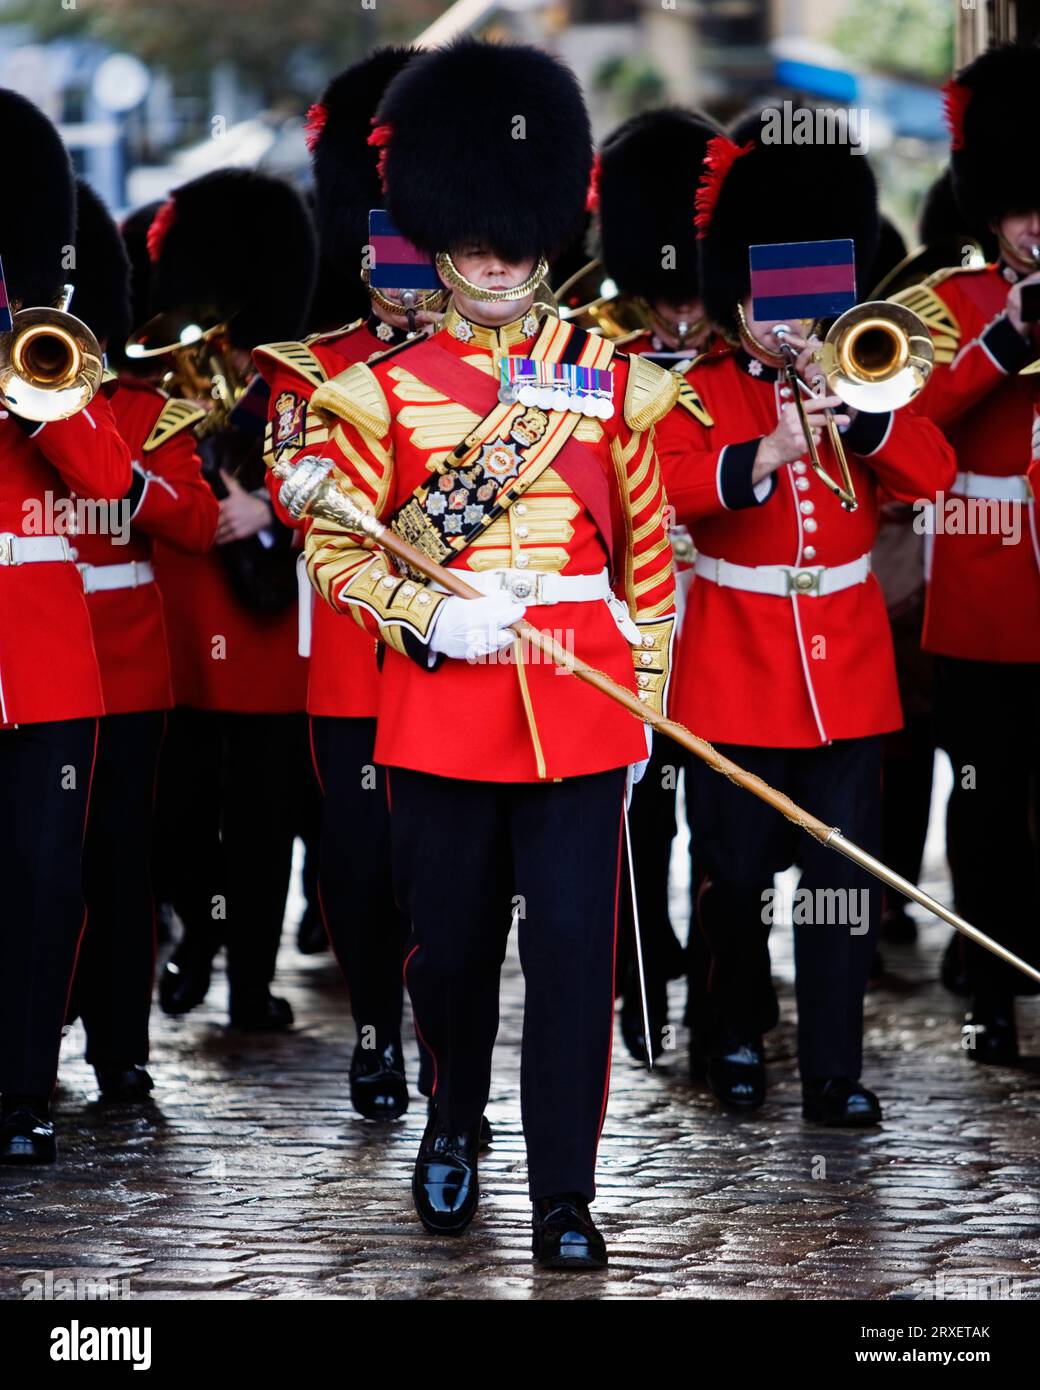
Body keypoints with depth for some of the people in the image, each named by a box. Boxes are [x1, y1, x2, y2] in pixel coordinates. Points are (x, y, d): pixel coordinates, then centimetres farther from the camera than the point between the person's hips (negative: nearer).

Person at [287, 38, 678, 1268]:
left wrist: (647, 690, 9)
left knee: (572, 943, -4)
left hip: (580, 699, 0)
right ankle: (453, 1121, 38)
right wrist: (431, 621, -15)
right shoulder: (383, 389, 2)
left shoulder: (612, 379, 5)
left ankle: (565, 1198, 2)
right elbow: (334, 548, 1)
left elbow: (648, 544, 10)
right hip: (441, 700, 0)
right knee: (450, 939, 11)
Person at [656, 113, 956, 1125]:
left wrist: (854, 405, -18)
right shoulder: (701, 394, 1)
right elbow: (662, 486, -18)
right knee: (736, 872, 5)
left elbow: (932, 474, -4)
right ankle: (734, 1032, 26)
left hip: (845, 673, 2)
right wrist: (765, 457, -32)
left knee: (844, 878, -2)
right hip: (735, 672, -2)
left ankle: (835, 1072, 1)